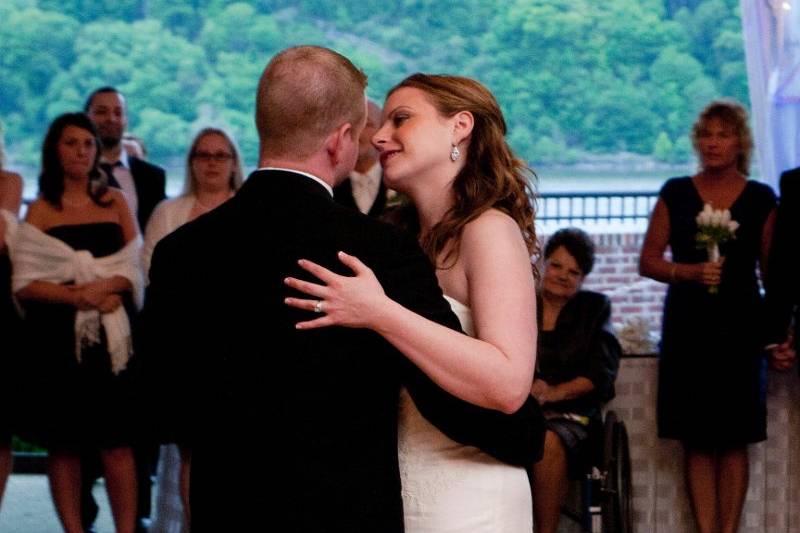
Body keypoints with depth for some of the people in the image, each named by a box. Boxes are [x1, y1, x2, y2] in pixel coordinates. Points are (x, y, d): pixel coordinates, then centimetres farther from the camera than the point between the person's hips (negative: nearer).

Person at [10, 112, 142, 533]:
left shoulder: (114, 202, 11)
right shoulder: (40, 211, 5)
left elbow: (136, 269, 8)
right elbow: (25, 284, -3)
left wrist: (106, 286, -12)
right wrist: (78, 296, -16)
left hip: (110, 336, 1)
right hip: (59, 338, -1)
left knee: (116, 442, -4)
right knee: (64, 444, 1)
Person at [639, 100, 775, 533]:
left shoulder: (760, 200, 5)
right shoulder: (675, 194, 6)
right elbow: (648, 261, 5)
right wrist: (693, 272, -12)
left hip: (740, 327, 0)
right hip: (687, 326, 1)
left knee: (734, 439, -1)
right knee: (697, 440, -1)